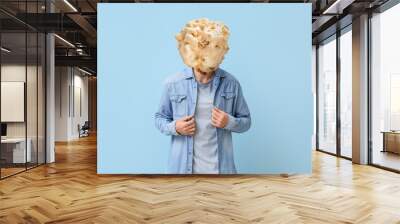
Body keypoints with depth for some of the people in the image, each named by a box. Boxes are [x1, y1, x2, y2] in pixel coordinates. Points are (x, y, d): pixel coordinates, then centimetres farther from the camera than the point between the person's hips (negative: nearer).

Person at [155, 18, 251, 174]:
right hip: (183, 167, 0)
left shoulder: (231, 83, -5)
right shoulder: (173, 83, -6)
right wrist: (174, 127, -14)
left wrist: (229, 122, -16)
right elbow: (160, 118, 7)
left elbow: (246, 121, 5)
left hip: (220, 167, 1)